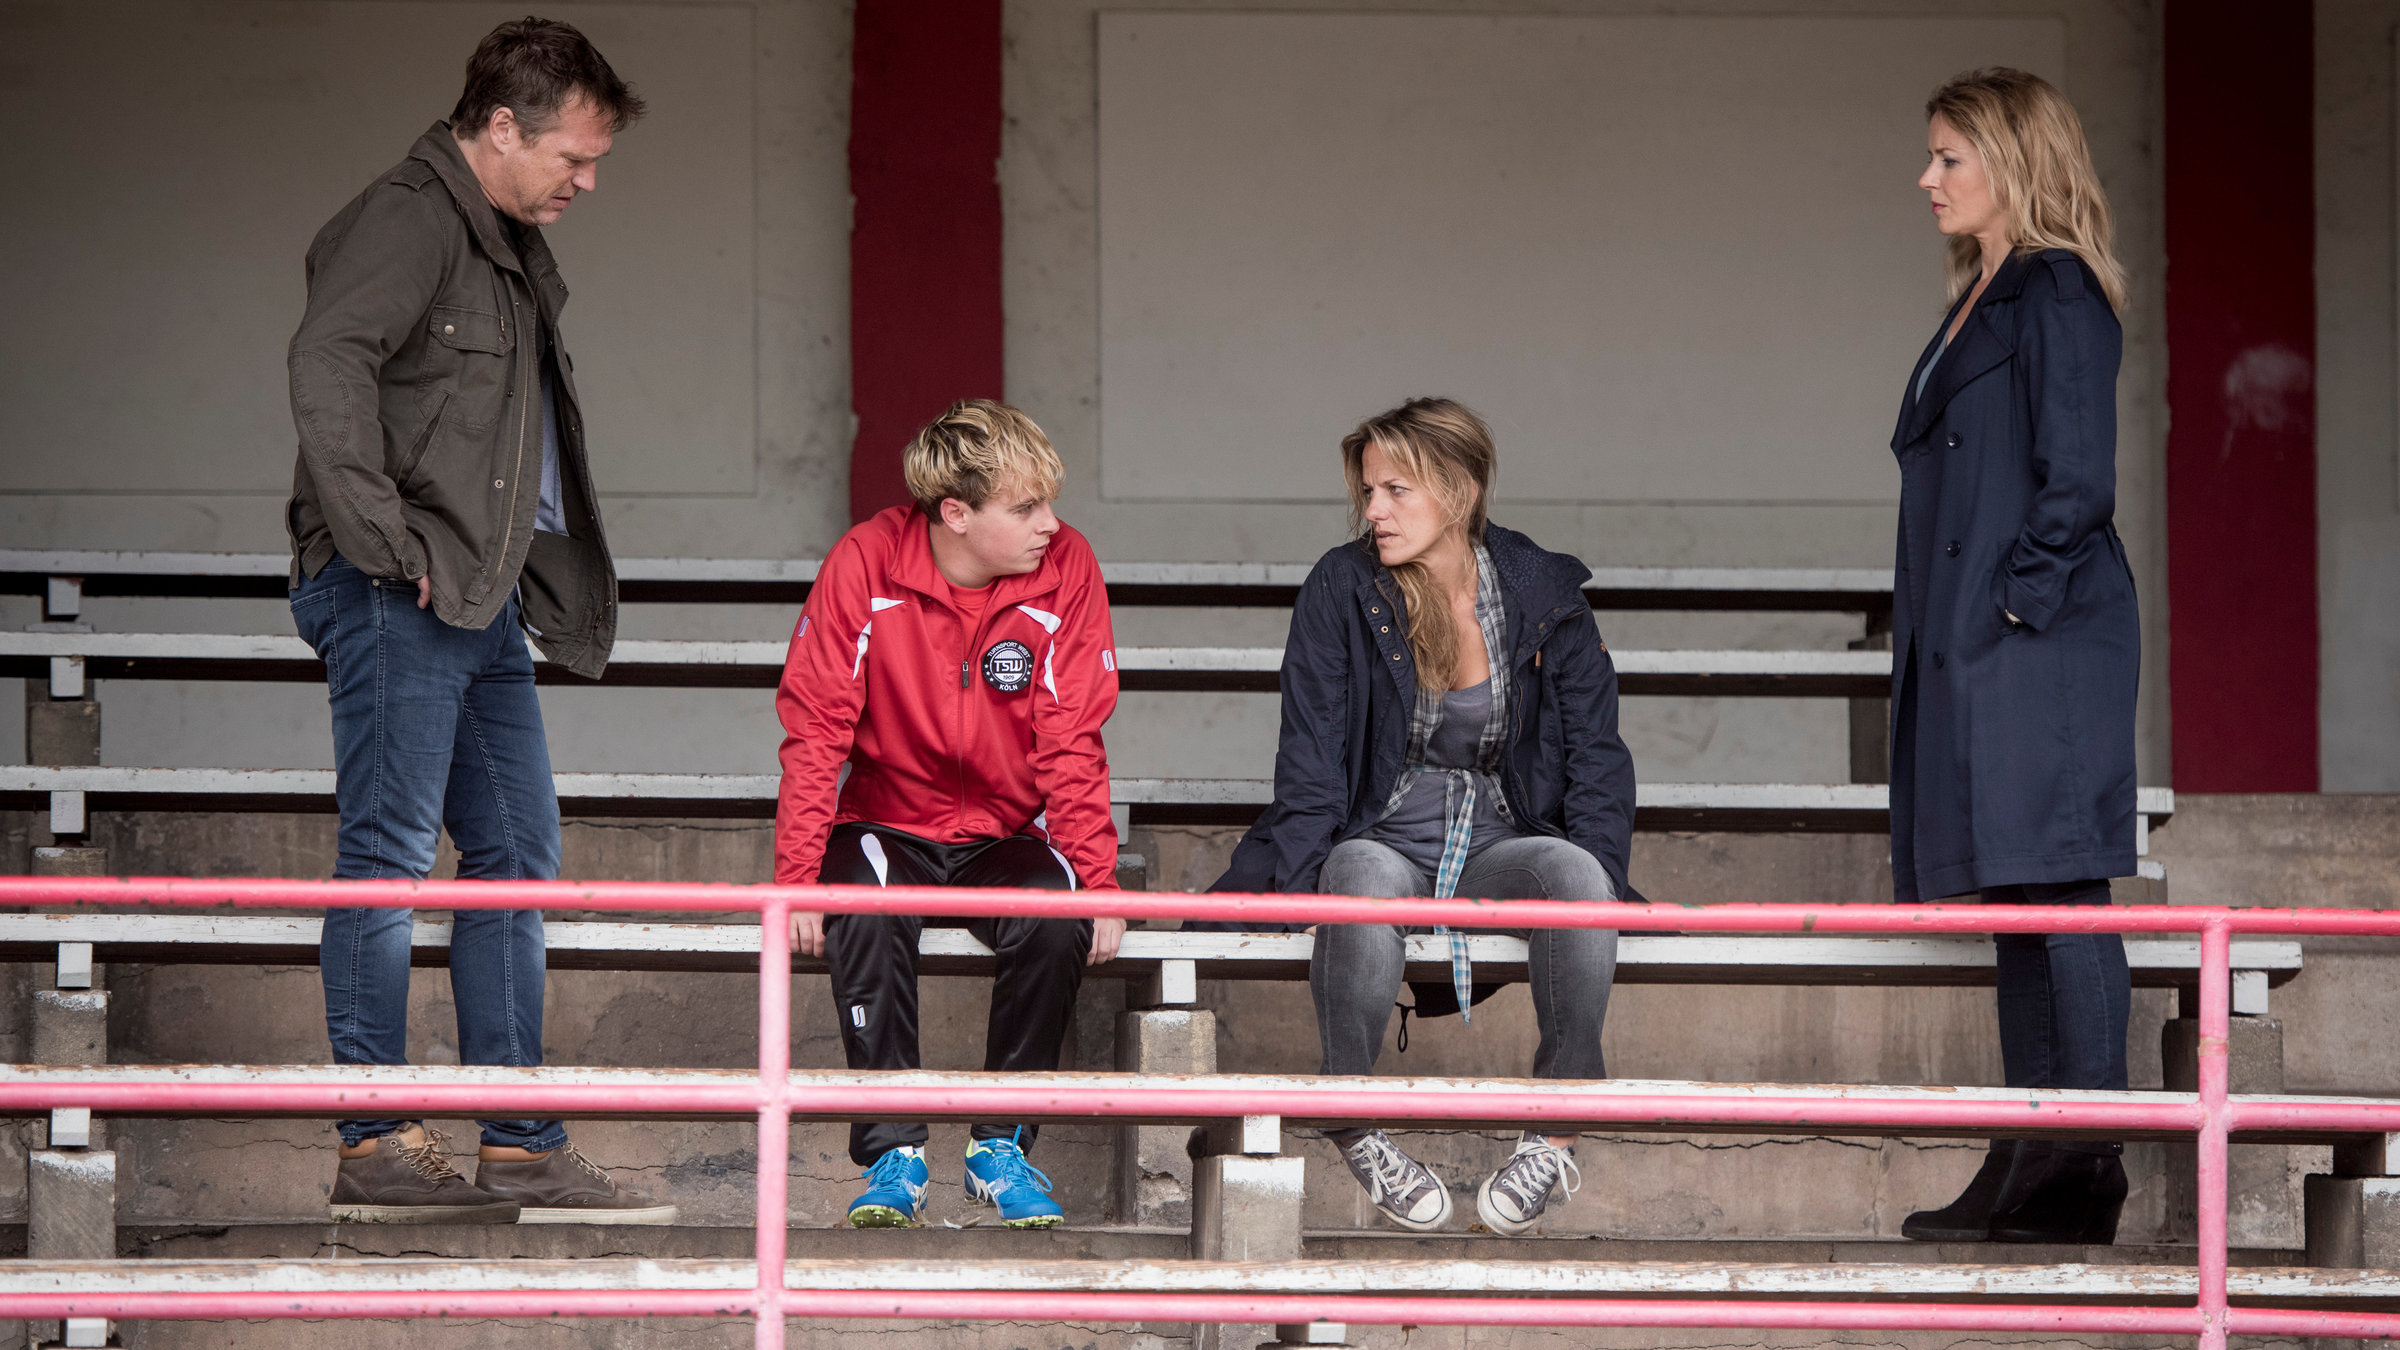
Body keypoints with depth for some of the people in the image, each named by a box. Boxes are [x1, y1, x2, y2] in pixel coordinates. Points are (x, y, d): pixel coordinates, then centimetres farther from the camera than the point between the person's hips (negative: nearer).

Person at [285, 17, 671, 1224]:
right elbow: (326, 365, -25)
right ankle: (376, 1145, -7)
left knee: (516, 856, 9)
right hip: (399, 598, -10)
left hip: (484, 601, 10)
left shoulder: (511, 250, 21)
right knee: (390, 858, -8)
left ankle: (522, 1150, 12)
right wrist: (381, 539, -25)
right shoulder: (405, 222, -10)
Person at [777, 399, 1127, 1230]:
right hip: (887, 825, -1)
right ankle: (893, 1156, -23)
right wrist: (797, 878, -20)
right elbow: (815, 734, -10)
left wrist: (1099, 881, -18)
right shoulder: (865, 566, -13)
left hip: (1005, 834, 1)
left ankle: (1001, 1147, -12)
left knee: (1059, 918, -30)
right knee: (865, 914, -33)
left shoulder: (1064, 571, -10)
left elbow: (1072, 748, -6)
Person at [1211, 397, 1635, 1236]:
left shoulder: (1545, 595, 0)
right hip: (1383, 841, -1)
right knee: (1366, 876, -38)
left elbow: (1595, 758, 4)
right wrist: (1293, 883, -19)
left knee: (1574, 873, -34)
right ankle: (1356, 1124, -22)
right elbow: (1310, 770, -4)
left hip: (1501, 845, 1)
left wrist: (1599, 895, -10)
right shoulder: (1341, 592, -4)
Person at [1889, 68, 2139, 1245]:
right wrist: (1945, 640, 17)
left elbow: (2076, 478, -15)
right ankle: (2032, 1163, 12)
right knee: (2016, 905, 9)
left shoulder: (2056, 296, -8)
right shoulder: (1981, 304, 20)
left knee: (2056, 896, -11)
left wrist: (2020, 605, -16)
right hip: (1971, 653, 10)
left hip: (2043, 649, -10)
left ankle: (2086, 1165, -12)